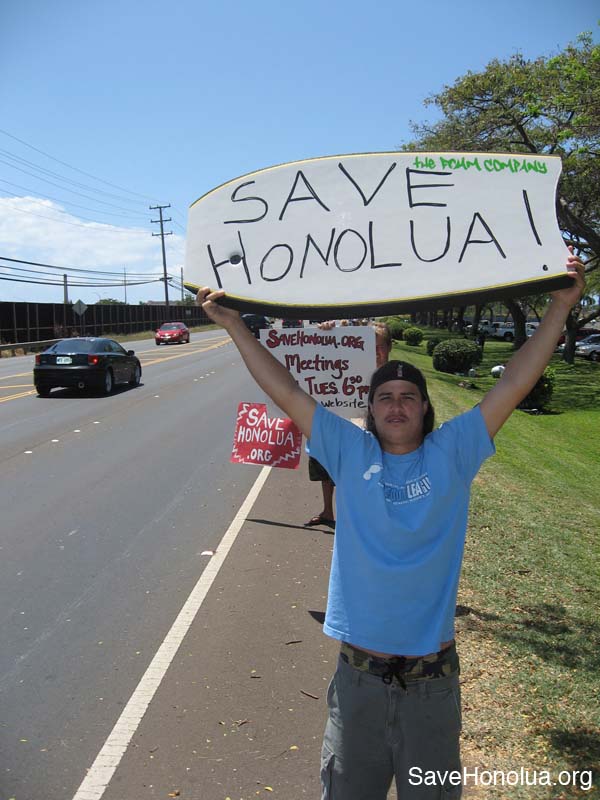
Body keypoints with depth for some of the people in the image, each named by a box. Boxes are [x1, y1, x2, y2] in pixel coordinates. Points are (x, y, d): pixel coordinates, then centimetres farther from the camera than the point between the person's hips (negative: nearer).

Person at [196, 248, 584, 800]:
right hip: (358, 675, 1)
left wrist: (561, 307, -12)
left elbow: (515, 384, -9)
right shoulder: (350, 453, -4)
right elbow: (287, 392, -5)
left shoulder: (452, 453, -4)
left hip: (432, 678, 0)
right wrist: (234, 325, -5)